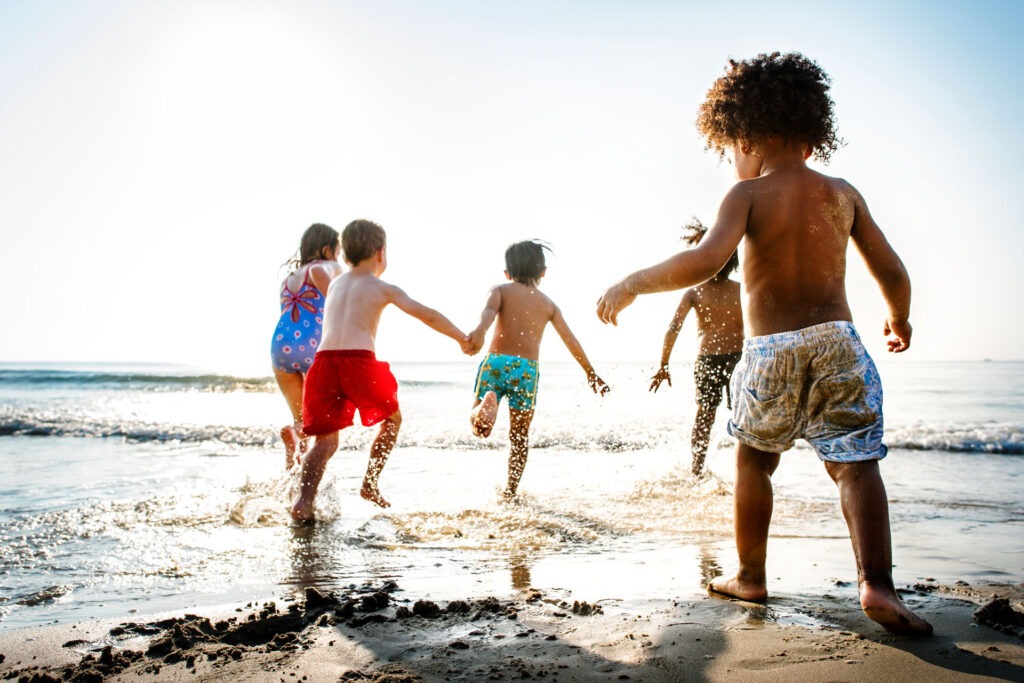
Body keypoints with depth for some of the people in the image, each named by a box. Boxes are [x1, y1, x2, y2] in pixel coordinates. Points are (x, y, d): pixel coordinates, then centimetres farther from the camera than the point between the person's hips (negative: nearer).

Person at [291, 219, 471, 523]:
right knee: (392, 418, 21)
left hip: (324, 360, 4)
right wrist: (462, 338, 16)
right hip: (359, 360, -4)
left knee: (325, 440, 9)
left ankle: (304, 500, -10)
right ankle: (370, 484, 17)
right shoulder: (384, 289, 10)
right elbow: (428, 316, 5)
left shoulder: (335, 285, 25)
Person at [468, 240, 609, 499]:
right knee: (520, 436, 14)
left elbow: (489, 310, -13)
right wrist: (590, 372, 24)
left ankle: (486, 407, -27)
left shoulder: (500, 290, 11)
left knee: (476, 423, 7)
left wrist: (480, 331, -33)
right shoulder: (548, 303, 16)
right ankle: (511, 490, 12)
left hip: (495, 361, -1)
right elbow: (570, 341, 15)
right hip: (527, 369, 1)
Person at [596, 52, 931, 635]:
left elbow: (707, 260, -23)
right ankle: (877, 584, -13)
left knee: (754, 461, 17)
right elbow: (892, 272, 10)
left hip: (769, 350, -2)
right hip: (837, 342, 2)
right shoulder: (843, 193, 8)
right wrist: (900, 320, 29)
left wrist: (632, 284, -13)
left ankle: (750, 576, 26)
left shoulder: (749, 194, -5)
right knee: (856, 464, 2)